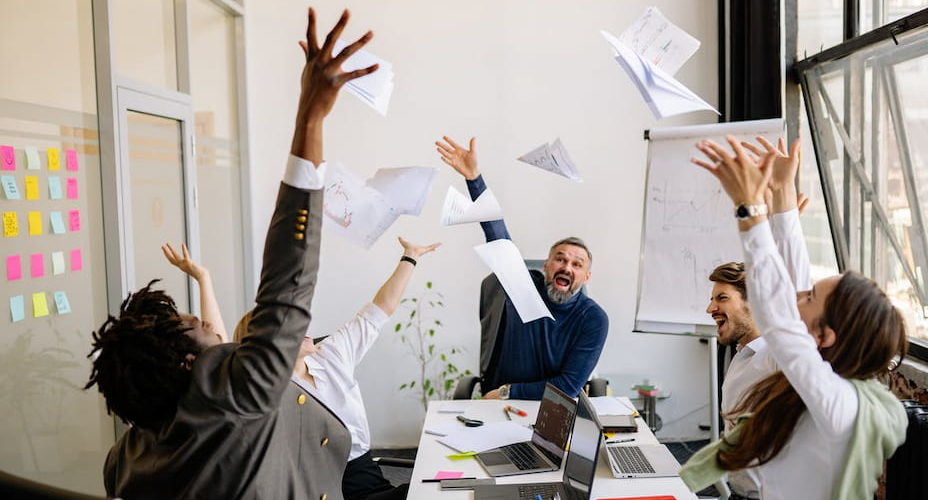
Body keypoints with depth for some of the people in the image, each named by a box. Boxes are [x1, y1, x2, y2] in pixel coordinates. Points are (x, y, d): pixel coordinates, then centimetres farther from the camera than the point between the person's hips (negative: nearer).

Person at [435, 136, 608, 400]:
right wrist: (474, 177, -19)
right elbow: (497, 234, -11)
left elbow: (569, 386, -11)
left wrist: (508, 391, -13)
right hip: (497, 408, 1)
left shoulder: (594, 320, -10)